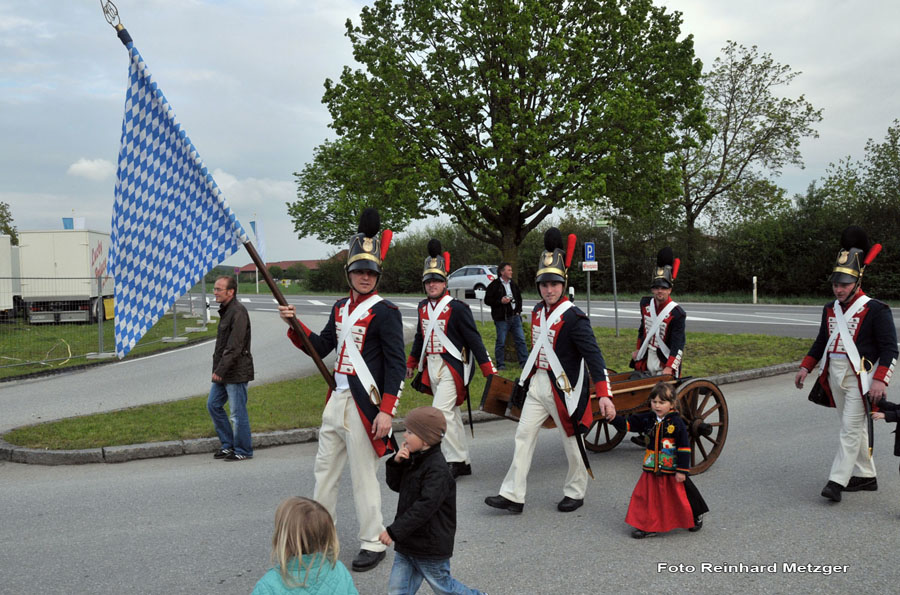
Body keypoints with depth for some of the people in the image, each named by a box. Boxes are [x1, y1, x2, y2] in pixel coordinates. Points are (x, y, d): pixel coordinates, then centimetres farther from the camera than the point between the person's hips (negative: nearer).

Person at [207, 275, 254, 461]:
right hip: (223, 372, 10)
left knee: (238, 413, -2)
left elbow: (234, 347, -23)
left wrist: (220, 370, -22)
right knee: (213, 405, 14)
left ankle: (243, 451, 10)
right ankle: (228, 445, 24)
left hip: (236, 372, -10)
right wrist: (217, 369, 17)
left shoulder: (238, 312, -17)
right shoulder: (225, 311, 14)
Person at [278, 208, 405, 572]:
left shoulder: (385, 312, -12)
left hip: (363, 405, -8)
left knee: (363, 476, 1)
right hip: (336, 400, 8)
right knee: (324, 468, 18)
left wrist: (386, 411, -21)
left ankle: (372, 545, 16)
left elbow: (396, 365, -16)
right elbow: (320, 348, 18)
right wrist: (294, 324, 3)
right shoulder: (340, 307, 11)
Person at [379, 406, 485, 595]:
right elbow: (395, 485, 13)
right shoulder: (414, 459, 5)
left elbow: (424, 507, -28)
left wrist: (394, 531, -27)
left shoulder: (437, 469, -24)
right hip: (407, 542, 8)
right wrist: (396, 462, -7)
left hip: (430, 547, -8)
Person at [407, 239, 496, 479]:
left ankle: (455, 461, -3)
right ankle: (463, 462, 22)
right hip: (431, 367, 7)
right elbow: (420, 336, 22)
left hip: (452, 367, -7)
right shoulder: (424, 306, 8)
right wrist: (412, 363, 28)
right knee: (451, 414, 12)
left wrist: (489, 371, -13)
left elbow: (474, 339, -12)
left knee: (441, 410, -15)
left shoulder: (457, 308, -12)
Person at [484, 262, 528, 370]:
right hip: (502, 318, -6)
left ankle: (524, 362, 11)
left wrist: (518, 310, 14)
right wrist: (500, 301, -18)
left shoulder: (513, 284, 14)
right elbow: (487, 300, -8)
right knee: (501, 342, -1)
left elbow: (519, 298, 26)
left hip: (515, 316, 6)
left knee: (521, 340, 4)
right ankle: (500, 365, 10)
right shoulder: (494, 285, -6)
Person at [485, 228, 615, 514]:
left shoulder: (573, 318, -17)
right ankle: (512, 496, 10)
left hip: (564, 389, -7)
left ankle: (575, 493, 27)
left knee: (572, 442, 9)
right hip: (537, 385, 7)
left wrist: (604, 395, -29)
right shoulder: (537, 312, 6)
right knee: (523, 436, 5)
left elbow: (593, 356, -22)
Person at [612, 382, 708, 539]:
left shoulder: (676, 422, -13)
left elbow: (684, 447, -12)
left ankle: (696, 516, 35)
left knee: (681, 495, 9)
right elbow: (628, 424, 2)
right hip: (652, 469, 5)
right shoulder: (648, 419, 2)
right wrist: (614, 418, -16)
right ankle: (649, 526, 16)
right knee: (648, 496, 5)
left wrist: (682, 470, -14)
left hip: (672, 469, -5)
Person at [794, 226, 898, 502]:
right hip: (835, 376, 7)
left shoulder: (876, 311, -10)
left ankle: (837, 481, -9)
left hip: (860, 378, -7)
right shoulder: (830, 310, 10)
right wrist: (805, 367, 13)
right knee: (855, 427, 15)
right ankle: (865, 476, 25)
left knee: (851, 428, -9)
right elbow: (821, 341, 21)